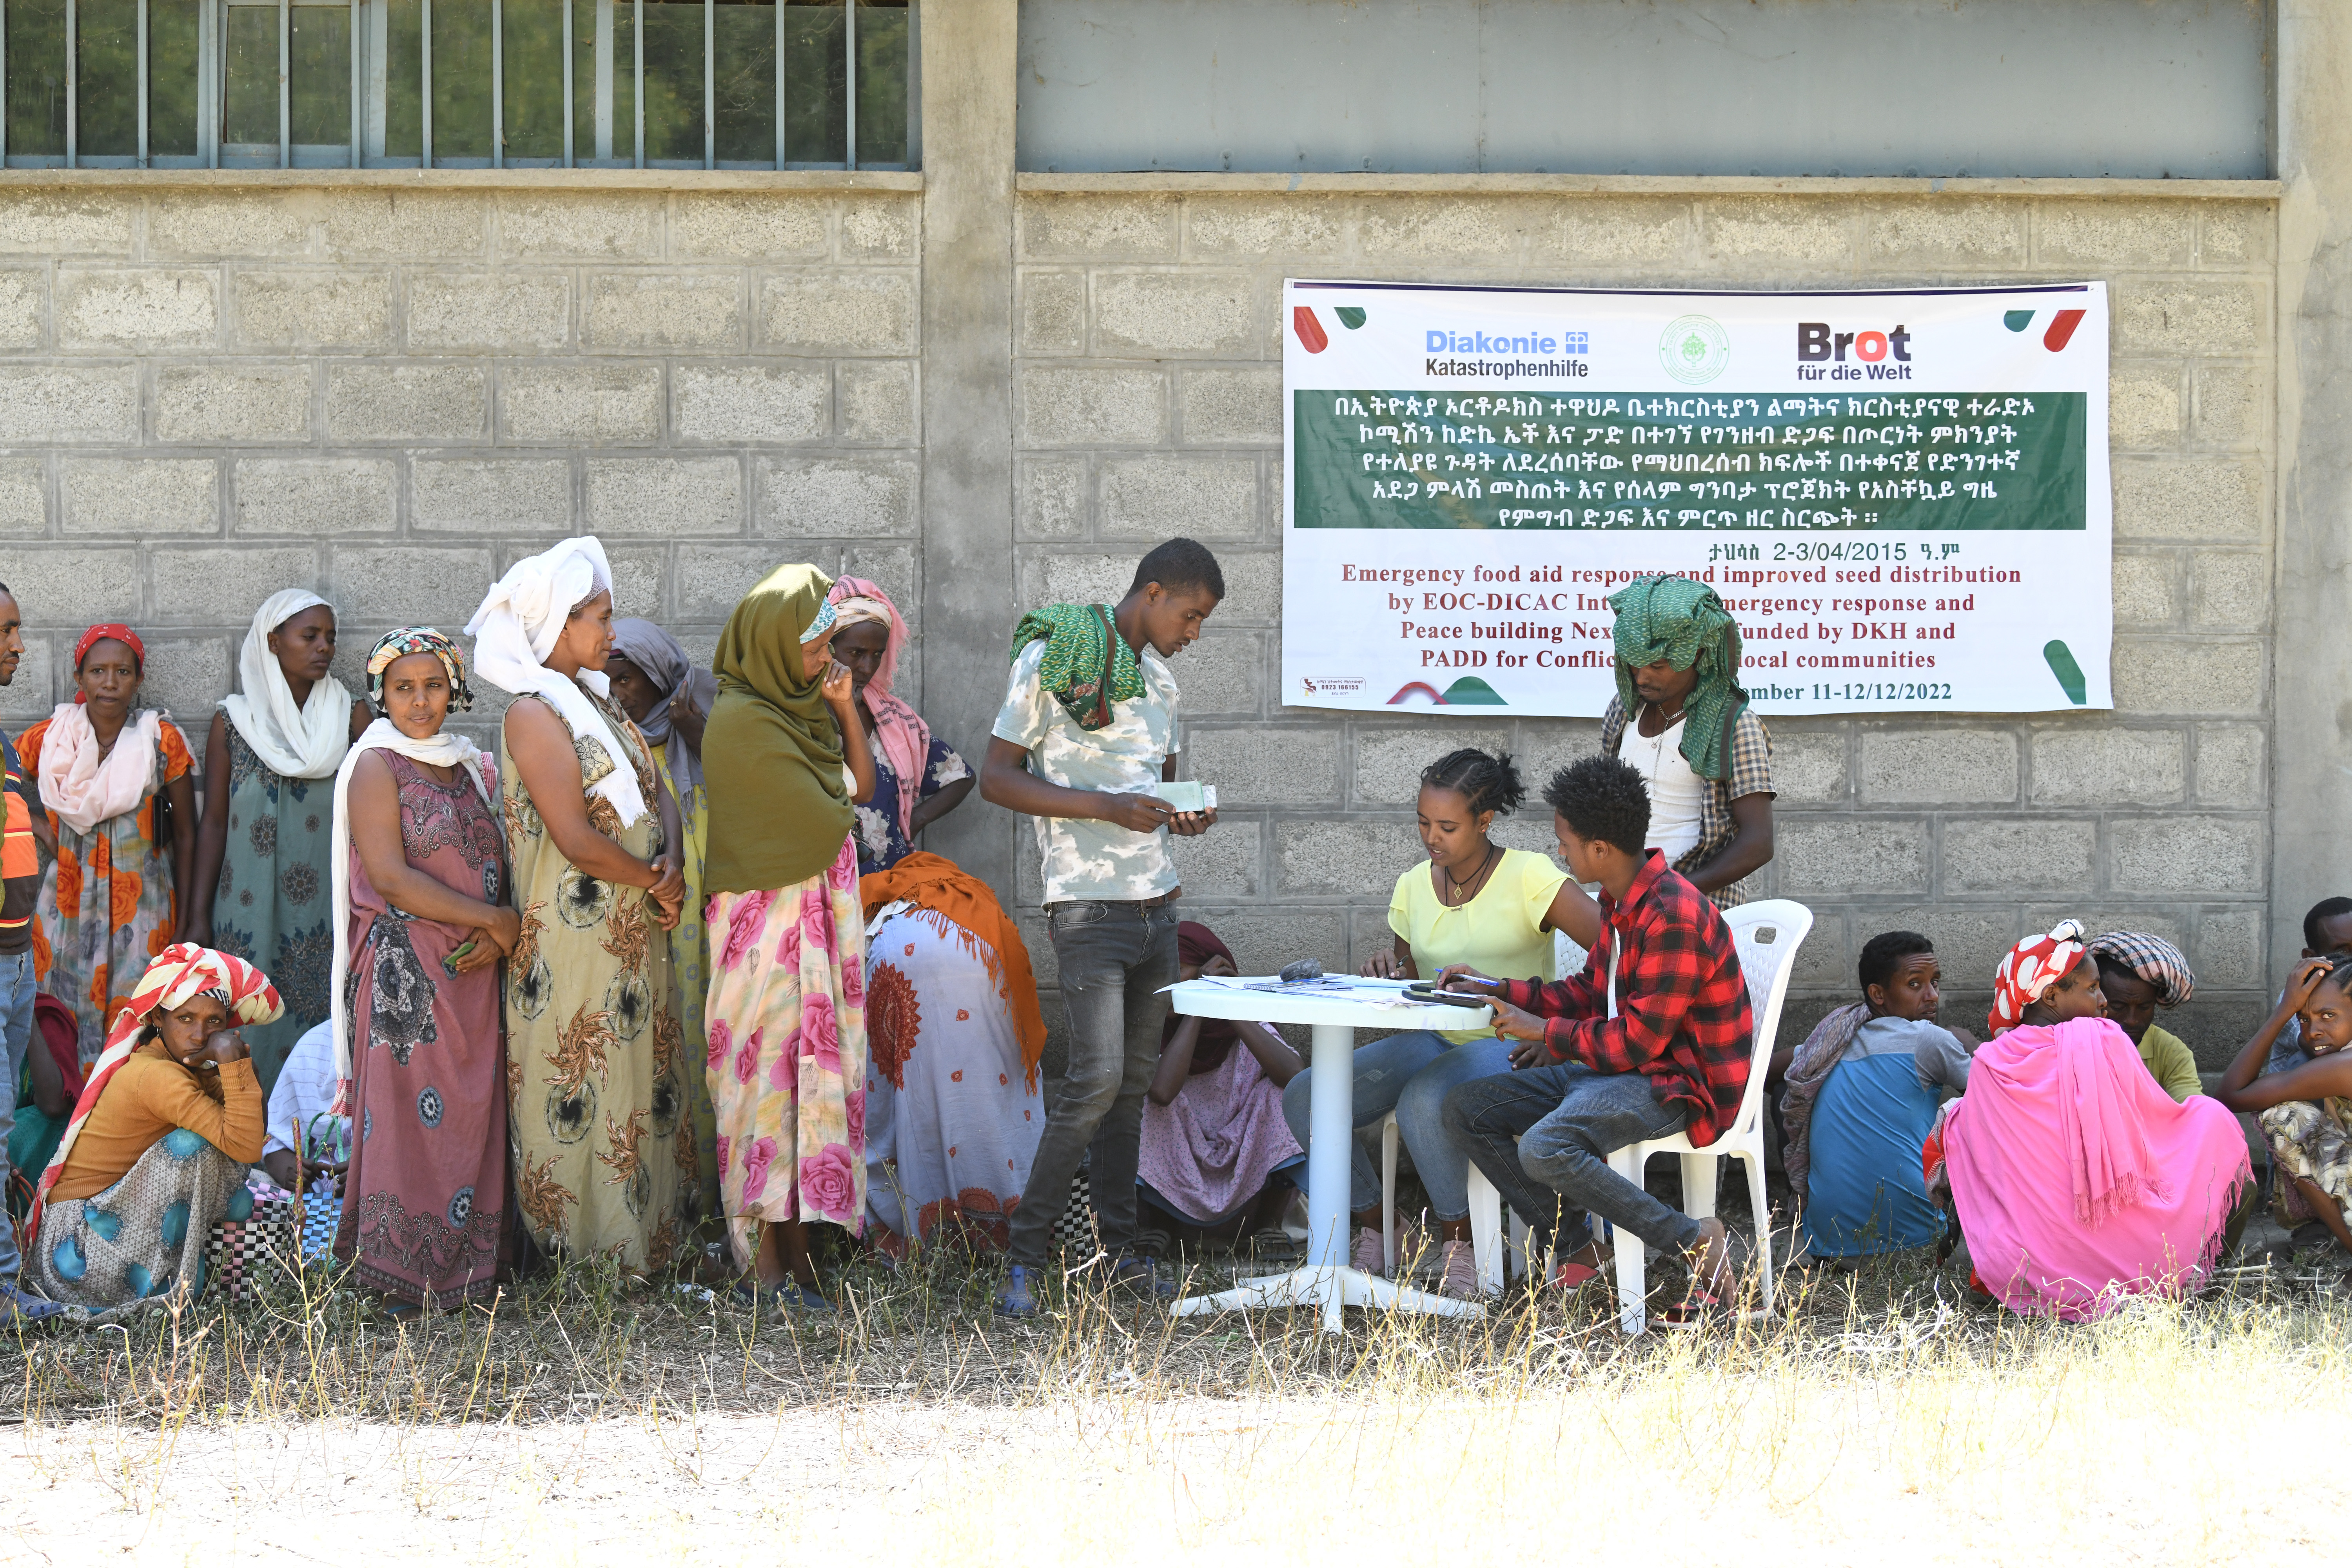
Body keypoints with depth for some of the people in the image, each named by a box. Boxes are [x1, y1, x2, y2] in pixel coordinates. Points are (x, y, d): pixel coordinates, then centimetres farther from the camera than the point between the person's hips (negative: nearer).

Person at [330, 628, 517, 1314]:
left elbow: (499, 868, 16)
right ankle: (404, 1275, -2)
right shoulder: (376, 767, -4)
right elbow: (389, 877, -14)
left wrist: (497, 938, -6)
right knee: (408, 1115, -6)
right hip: (403, 969, -6)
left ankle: (467, 1262, 12)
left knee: (470, 1117, 6)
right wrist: (494, 919, -12)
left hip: (474, 972, 6)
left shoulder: (471, 769, 16)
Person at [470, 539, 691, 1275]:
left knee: (644, 1075, 13)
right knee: (577, 1089, -3)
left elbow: (654, 790, 13)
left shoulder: (595, 699, 13)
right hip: (571, 933, -9)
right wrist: (656, 882, -9)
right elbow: (577, 842, -21)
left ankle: (645, 1231, 20)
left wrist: (671, 861, -6)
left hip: (632, 932, 9)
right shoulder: (535, 714, -15)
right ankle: (582, 1244, 4)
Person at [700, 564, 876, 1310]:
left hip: (819, 912, 8)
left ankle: (795, 1242, 10)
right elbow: (826, 816, -15)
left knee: (814, 1069, 7)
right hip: (766, 916, -8)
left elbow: (861, 785, 12)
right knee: (770, 1073, -6)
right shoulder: (742, 722, -16)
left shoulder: (800, 709, 12)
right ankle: (766, 1260, -4)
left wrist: (844, 708, 2)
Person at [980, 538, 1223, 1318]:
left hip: (1156, 903, 8)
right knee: (1097, 1079, -15)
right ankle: (1025, 1257, -7)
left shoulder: (1158, 677, 16)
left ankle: (1120, 1249, 14)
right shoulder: (1051, 658, -7)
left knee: (1134, 1081, 8)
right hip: (1090, 904, -7)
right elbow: (996, 777, -10)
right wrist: (1106, 807, -20)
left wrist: (1184, 817, 4)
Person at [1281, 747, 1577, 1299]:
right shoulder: (1413, 887, 10)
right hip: (1435, 1041, 6)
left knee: (1424, 1101, -38)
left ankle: (1458, 1245, -17)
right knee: (1304, 1098, -13)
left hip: (1512, 1045, -6)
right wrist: (1389, 974, -5)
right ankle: (1375, 1231, 3)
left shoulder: (1528, 876, -8)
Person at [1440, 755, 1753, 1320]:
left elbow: (1638, 1041, -23)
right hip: (1611, 1068, 10)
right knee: (1466, 1110, 2)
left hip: (1675, 1083, -10)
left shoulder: (1673, 917, -23)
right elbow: (1590, 995, 20)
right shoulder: (1619, 902, 8)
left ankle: (1694, 1243, -19)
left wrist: (1546, 1033, -12)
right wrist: (1497, 989, 14)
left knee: (1544, 1150, -34)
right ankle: (1572, 1248, 5)